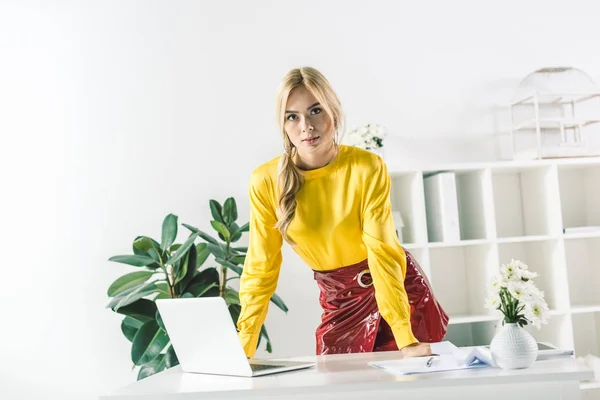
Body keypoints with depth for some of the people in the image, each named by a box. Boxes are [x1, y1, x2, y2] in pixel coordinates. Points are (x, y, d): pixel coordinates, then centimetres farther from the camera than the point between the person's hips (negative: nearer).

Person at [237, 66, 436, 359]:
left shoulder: (368, 168, -21)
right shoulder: (265, 182, -16)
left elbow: (382, 252, -24)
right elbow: (260, 269, -11)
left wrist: (406, 340, -31)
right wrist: (242, 349, -17)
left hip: (396, 287, -2)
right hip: (337, 300, 2)